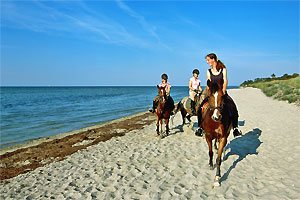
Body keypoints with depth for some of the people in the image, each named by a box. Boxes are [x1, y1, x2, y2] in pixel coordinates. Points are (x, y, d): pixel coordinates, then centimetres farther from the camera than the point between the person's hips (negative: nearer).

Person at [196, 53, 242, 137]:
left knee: (233, 108, -23)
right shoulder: (209, 71, 9)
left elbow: (225, 81, -4)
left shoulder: (223, 69, 4)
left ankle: (235, 128, -10)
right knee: (201, 108, -18)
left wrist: (223, 91, -18)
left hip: (222, 93, -1)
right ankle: (200, 127, -5)